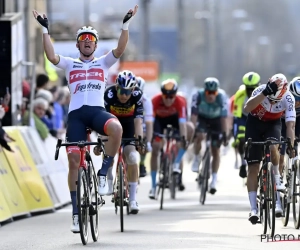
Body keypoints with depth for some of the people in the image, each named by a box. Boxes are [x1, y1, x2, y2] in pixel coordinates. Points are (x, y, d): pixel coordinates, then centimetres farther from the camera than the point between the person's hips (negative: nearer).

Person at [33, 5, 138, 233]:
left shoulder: (103, 63, 17)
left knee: (116, 128, -36)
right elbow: (51, 56, -2)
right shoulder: (70, 64, 17)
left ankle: (103, 173, -18)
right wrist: (45, 30, -10)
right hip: (76, 113, 1)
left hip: (97, 110, -1)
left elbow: (120, 50, 0)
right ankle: (76, 211, 1)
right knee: (74, 160, -6)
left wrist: (126, 26, -12)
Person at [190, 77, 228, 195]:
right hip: (202, 118, 0)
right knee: (199, 136, -31)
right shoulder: (198, 95, -32)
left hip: (216, 120, 0)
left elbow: (224, 117, -34)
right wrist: (193, 130, -42)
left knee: (216, 151, -3)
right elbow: (194, 114, -33)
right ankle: (197, 158, -4)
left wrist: (225, 134, -39)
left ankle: (214, 180, 5)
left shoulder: (222, 97, -32)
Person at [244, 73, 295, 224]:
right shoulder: (261, 90, -28)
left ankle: (277, 180, -12)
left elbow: (290, 125, -26)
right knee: (253, 167, -6)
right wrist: (265, 93, -55)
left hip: (273, 124, 0)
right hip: (255, 123, 0)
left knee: (272, 148, -34)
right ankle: (253, 209, -3)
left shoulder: (288, 98, -25)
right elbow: (247, 108, -45)